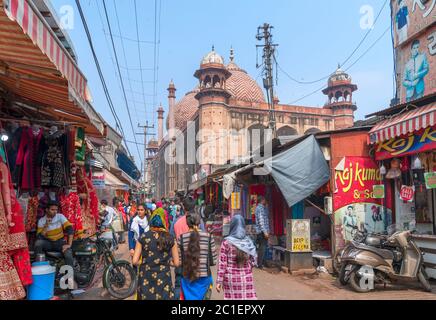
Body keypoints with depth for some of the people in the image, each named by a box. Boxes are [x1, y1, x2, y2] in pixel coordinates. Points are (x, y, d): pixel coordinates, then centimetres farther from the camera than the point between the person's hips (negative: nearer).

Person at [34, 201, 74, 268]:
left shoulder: (60, 217, -9)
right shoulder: (41, 221, -6)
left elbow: (70, 229, -15)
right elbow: (39, 237, -13)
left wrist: (69, 244, -23)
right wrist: (46, 225, -24)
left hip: (60, 241, -1)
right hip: (48, 242, 1)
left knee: (68, 254, -29)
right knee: (38, 243, -29)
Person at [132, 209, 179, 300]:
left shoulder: (143, 237, -4)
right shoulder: (170, 239, -3)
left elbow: (135, 261, -5)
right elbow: (176, 263, 0)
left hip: (146, 280, 1)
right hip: (163, 280, 0)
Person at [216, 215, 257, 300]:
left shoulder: (227, 242, -8)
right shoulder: (248, 241, -1)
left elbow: (222, 263, -8)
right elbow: (254, 260, 6)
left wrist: (219, 281, -4)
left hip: (231, 278, -2)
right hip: (247, 279, 2)